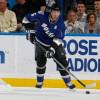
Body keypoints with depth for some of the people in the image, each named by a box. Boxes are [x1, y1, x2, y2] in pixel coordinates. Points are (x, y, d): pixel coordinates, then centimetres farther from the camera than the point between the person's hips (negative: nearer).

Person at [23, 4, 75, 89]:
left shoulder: (60, 23, -22)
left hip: (55, 43, 0)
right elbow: (28, 18, -13)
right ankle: (39, 82, 14)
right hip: (41, 42, 0)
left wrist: (53, 48, -33)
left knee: (62, 61, -4)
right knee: (40, 61, -4)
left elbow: (59, 38, -23)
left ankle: (68, 82, 8)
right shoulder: (42, 15, -24)